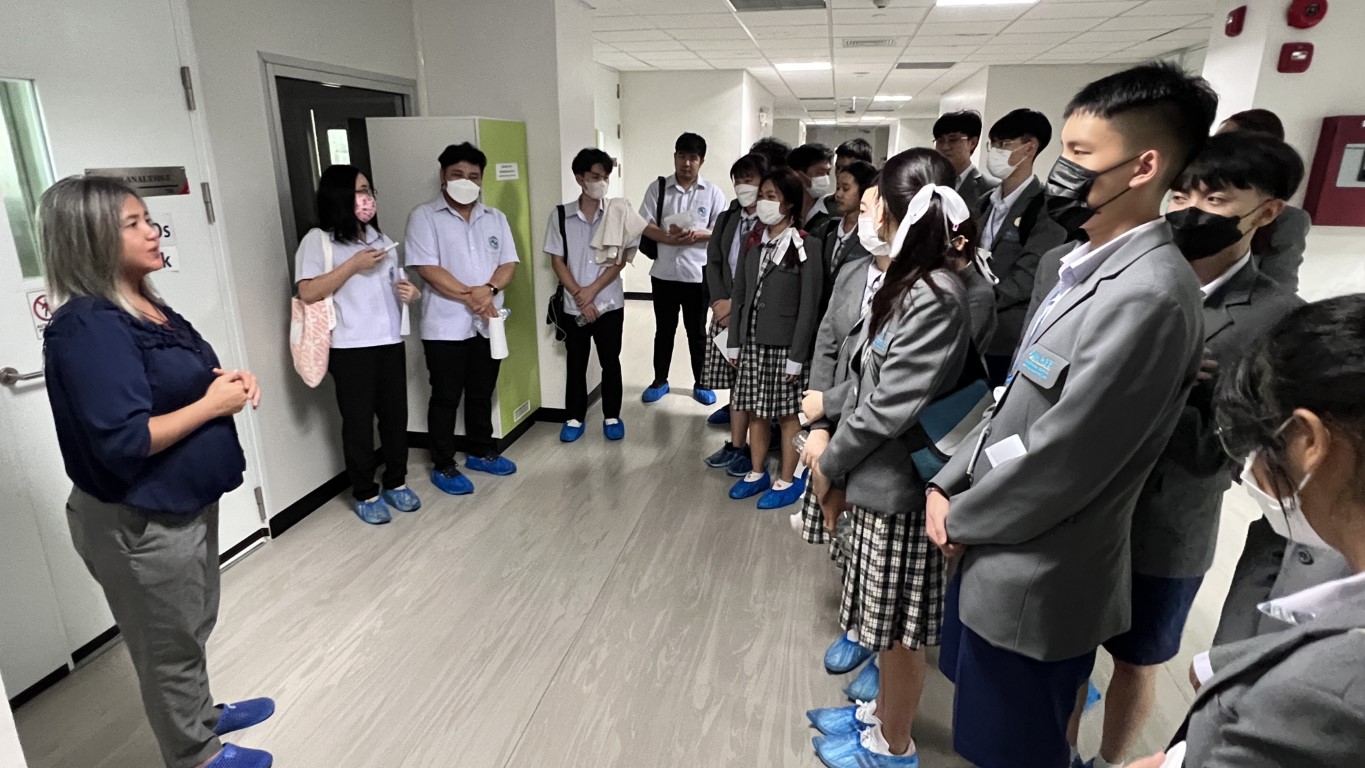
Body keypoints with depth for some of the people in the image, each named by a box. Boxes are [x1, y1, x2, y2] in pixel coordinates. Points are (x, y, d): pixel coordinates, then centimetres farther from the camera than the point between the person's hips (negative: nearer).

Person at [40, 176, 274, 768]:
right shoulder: (87, 327, -24)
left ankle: (201, 714, 48)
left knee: (194, 628, 27)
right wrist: (213, 404, -21)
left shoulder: (146, 306, 5)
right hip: (138, 524, -9)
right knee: (170, 646, 12)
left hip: (184, 502, 9)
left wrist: (231, 380, -3)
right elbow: (122, 441, -29)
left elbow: (178, 386, 17)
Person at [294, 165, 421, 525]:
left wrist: (410, 292, -1)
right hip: (350, 348, -5)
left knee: (395, 415, 9)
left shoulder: (380, 238, 16)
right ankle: (365, 495, 18)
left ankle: (396, 483, 26)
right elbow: (308, 293, -15)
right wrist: (353, 265, -18)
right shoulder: (318, 239, -5)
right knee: (358, 421, 4)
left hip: (390, 342, 5)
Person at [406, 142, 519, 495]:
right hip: (446, 326, -4)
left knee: (482, 394, 16)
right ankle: (443, 467, 18)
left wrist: (489, 289, -16)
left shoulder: (495, 217, 9)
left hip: (487, 323, 5)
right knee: (446, 398, 5)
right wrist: (470, 296, -20)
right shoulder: (424, 216, -6)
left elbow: (508, 264, 3)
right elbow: (428, 269, -14)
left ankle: (482, 452, 33)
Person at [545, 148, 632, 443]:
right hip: (574, 306, 1)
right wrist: (579, 296, -10)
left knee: (610, 361, 9)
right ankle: (575, 417, 25)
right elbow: (557, 261, -2)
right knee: (576, 363, 11)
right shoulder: (560, 215, -2)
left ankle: (612, 416, 24)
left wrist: (592, 291, -13)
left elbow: (620, 259, -6)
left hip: (610, 303, -1)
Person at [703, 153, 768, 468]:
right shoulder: (726, 218, 13)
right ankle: (736, 445, 19)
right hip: (725, 310, 6)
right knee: (735, 380, 10)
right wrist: (719, 300, -5)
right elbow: (713, 261, 9)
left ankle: (749, 449, 11)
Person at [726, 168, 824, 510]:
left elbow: (809, 307, -13)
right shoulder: (753, 242, 7)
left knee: (787, 414, 7)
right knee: (756, 411, 14)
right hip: (752, 341, 6)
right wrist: (734, 341, 7)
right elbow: (739, 294, 9)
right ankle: (757, 473, 29)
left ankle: (787, 481, 21)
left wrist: (796, 356, -14)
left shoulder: (805, 247, -11)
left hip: (785, 344, -5)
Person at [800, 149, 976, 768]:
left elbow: (889, 406, -22)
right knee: (886, 622, 24)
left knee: (898, 626, 12)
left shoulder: (936, 297, -24)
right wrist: (829, 402, 15)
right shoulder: (911, 281, 4)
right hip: (882, 473, 8)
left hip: (900, 482, -8)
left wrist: (829, 463, -11)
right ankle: (882, 712, 45)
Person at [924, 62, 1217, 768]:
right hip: (993, 546, 8)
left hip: (1038, 576, -8)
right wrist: (947, 484, 2)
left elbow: (1058, 460, -24)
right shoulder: (1067, 266, 5)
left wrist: (960, 521, -9)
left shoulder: (1149, 297, -26)